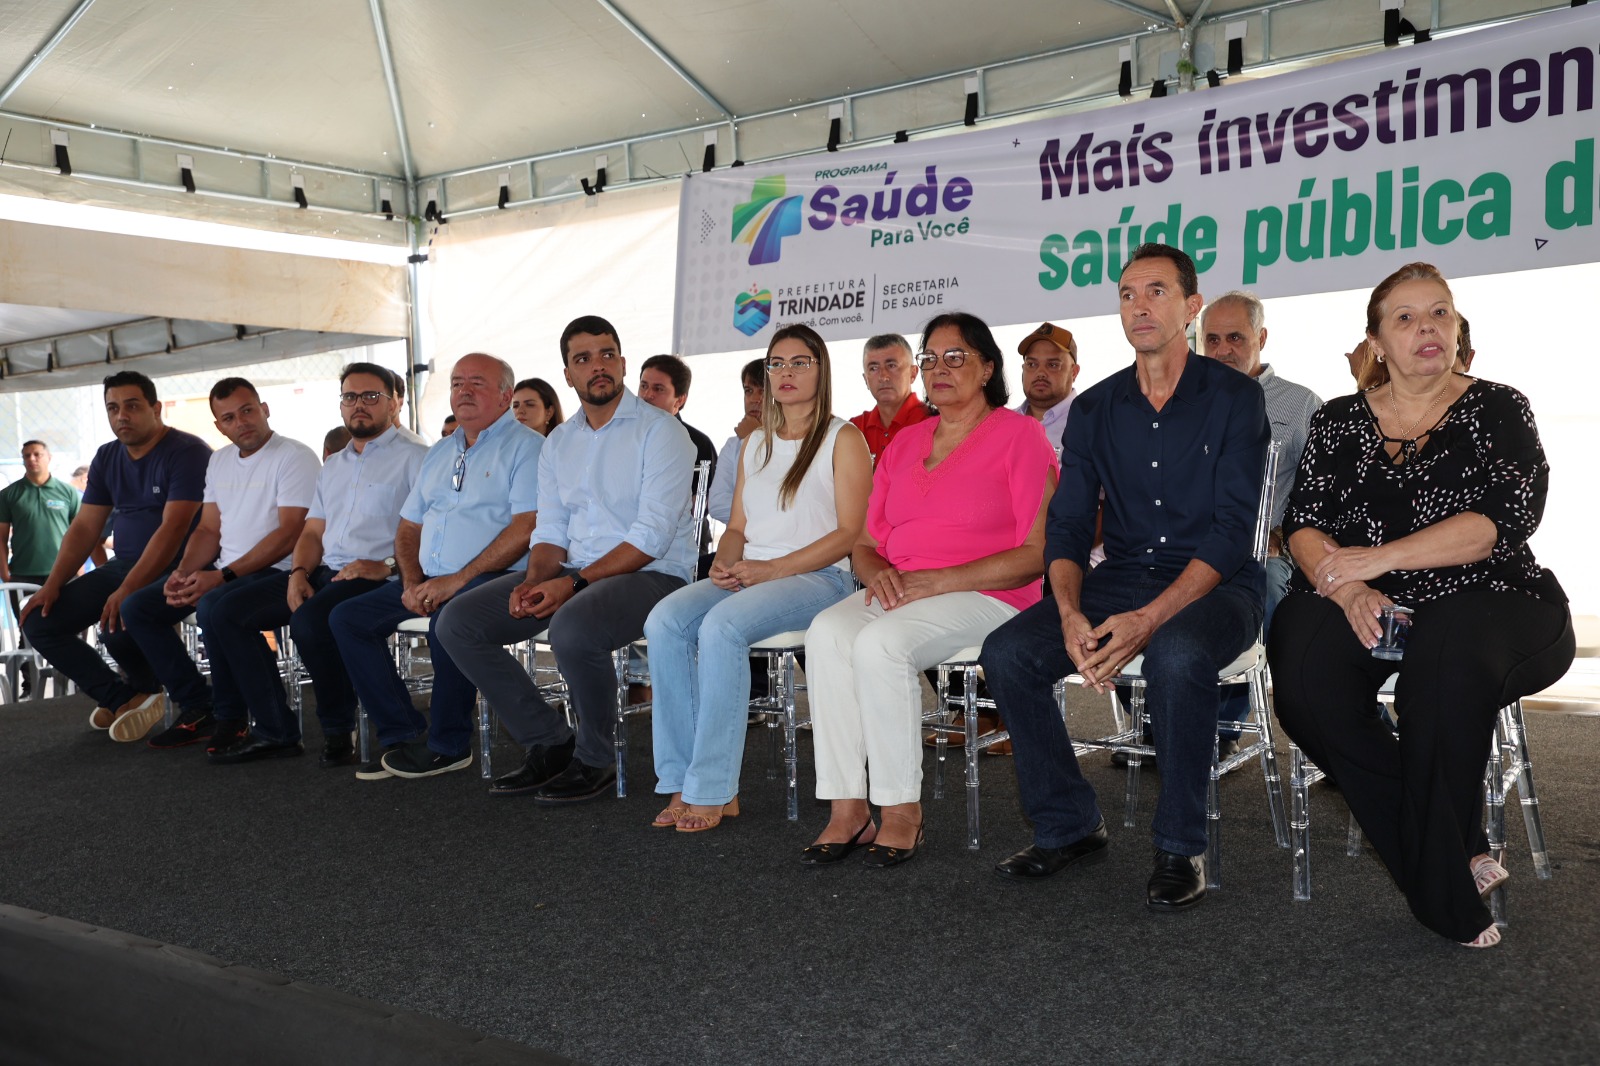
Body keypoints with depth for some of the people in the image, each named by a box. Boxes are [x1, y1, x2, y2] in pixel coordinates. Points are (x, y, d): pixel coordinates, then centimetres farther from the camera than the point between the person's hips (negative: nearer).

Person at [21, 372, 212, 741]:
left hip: (176, 570, -8)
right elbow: (85, 528, 10)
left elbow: (173, 529, -22)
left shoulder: (188, 452, -13)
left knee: (118, 626, -33)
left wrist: (128, 591, -29)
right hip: (122, 566, 8)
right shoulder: (106, 458, 11)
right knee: (39, 621, -5)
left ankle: (144, 691, 0)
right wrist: (52, 585, -4)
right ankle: (122, 698, -1)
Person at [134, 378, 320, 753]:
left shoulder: (294, 457, -10)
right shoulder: (219, 461, 16)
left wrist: (223, 576, -22)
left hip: (278, 572, -9)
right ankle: (198, 707, 4)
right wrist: (183, 572, -3)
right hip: (225, 572, 9)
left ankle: (231, 718, -20)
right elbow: (208, 529, 18)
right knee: (137, 607, 2)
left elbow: (288, 535, -18)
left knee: (215, 607, -35)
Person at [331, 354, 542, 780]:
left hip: (492, 579, -8)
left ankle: (448, 746, -16)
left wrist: (458, 579, -19)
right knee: (347, 617, -3)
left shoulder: (526, 446, -4)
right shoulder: (439, 453, 21)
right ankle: (403, 734, -1)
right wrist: (412, 582, 2)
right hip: (430, 582, 8)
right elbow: (408, 528, 23)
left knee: (447, 617, -36)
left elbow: (526, 529, -16)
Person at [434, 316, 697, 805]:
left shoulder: (659, 430, -7)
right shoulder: (559, 442, 15)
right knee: (458, 622, -6)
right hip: (576, 576, 7)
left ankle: (595, 760, -11)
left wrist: (574, 582, -21)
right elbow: (550, 532, 13)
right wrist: (535, 580, -9)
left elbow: (652, 536, -15)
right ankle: (549, 743, 2)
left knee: (571, 627, -38)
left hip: (652, 575, -7)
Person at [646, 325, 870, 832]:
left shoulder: (844, 439, 2)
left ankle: (713, 790, -27)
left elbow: (850, 533, -7)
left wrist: (772, 568, -15)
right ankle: (682, 780, -20)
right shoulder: (754, 444, 23)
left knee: (722, 625, -34)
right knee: (665, 621, -23)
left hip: (818, 577, -6)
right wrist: (725, 561, -2)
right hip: (748, 577, 6)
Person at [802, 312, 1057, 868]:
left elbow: (1037, 553, -9)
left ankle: (902, 811, -19)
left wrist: (936, 581, -16)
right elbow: (865, 543, 19)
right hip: (898, 594, 6)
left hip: (987, 596, -5)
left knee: (880, 643, -32)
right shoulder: (904, 442, 20)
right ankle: (846, 810, -22)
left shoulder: (1020, 435, 0)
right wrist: (876, 572, -7)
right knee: (827, 633, -25)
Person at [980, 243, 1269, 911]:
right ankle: (1069, 828, -2)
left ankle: (1180, 849, -18)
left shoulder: (1234, 398, -2)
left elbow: (1231, 531, -12)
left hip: (1214, 585, -4)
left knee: (1176, 653, -38)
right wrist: (1071, 615, -16)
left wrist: (1149, 619, -25)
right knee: (1007, 651, -18)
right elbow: (1066, 528, 5)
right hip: (1120, 578, 4)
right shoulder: (1094, 409, 10)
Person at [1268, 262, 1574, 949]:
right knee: (1305, 670, -30)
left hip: (1482, 599, -2)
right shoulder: (1339, 422, 15)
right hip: (1361, 606, 3)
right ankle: (1459, 855, -17)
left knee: (1448, 661, -37)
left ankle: (1440, 881, -18)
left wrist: (1379, 558, -17)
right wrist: (1346, 586, -16)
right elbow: (1303, 525, 6)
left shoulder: (1497, 410, 8)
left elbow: (1504, 517, -8)